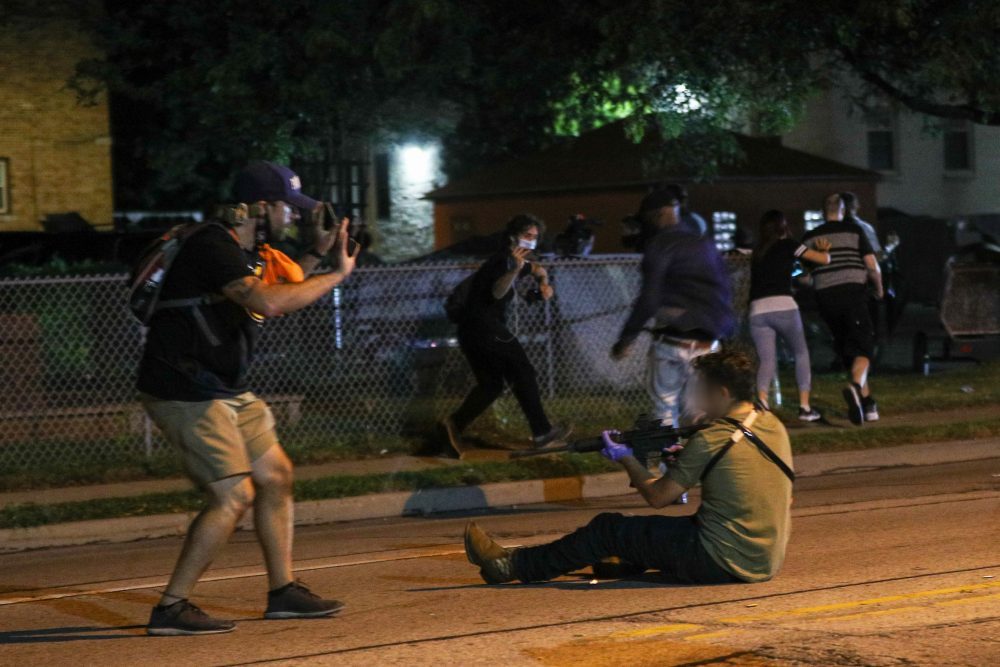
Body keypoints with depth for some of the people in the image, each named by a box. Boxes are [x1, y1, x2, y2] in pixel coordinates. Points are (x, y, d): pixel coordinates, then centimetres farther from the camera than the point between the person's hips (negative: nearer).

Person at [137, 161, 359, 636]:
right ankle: (171, 609, -7)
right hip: (186, 394, -11)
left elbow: (286, 282, 29)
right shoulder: (213, 248, -21)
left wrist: (317, 254, 11)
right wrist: (337, 276, -26)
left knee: (276, 476, 12)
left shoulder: (254, 252, 11)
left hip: (227, 391, 11)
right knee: (233, 495, -13)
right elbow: (268, 302, -35)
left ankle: (282, 592, 21)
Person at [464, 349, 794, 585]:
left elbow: (657, 497, -7)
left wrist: (626, 459, 9)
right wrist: (679, 455, 17)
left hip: (720, 564, -7)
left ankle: (510, 566, 14)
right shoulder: (775, 428, 6)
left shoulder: (710, 441, -16)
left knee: (607, 529, 3)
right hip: (767, 564, 7)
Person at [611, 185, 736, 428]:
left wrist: (625, 340, -7)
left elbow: (649, 299, -13)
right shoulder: (705, 244, 17)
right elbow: (724, 292, 17)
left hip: (675, 339, -7)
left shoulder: (661, 244, -5)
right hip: (709, 342, 7)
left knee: (665, 410, 0)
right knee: (693, 410, 14)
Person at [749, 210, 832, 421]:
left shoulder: (758, 253, 23)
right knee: (801, 354, 15)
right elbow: (824, 259, 12)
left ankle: (761, 401, -25)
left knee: (767, 361, 3)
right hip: (783, 307, -3)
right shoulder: (787, 245, 8)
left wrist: (819, 249, 31)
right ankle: (805, 407, 8)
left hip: (758, 311, 3)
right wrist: (824, 251, 36)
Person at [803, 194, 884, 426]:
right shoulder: (854, 231, 4)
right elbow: (873, 267, -2)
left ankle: (868, 403, 18)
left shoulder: (810, 237, 10)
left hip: (825, 296, 3)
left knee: (846, 351, 15)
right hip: (853, 291, -3)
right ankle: (856, 387, -35)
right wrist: (879, 289, 16)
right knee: (863, 348, -4)